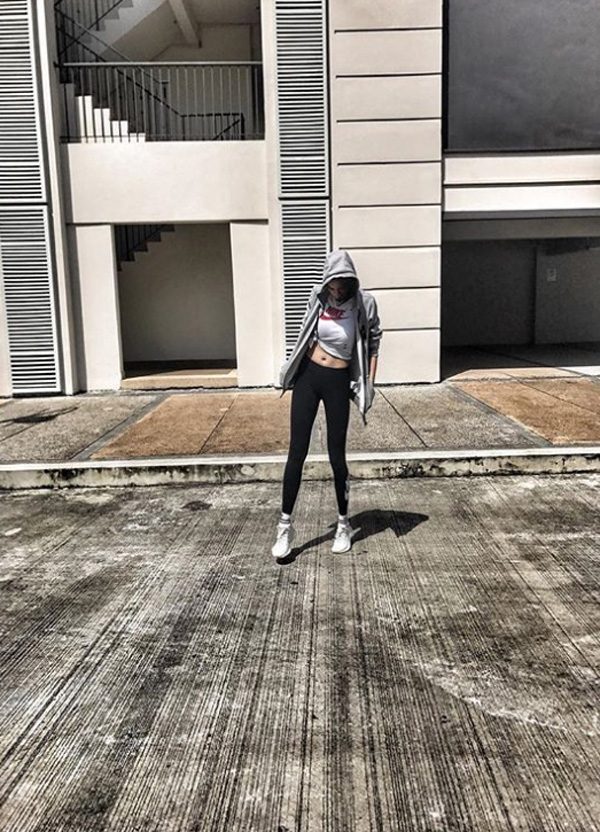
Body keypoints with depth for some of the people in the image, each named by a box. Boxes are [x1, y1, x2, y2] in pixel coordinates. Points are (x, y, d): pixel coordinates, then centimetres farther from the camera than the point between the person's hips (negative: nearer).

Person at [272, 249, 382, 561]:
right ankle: (285, 525, 9)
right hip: (308, 376, 2)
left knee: (336, 454, 4)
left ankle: (343, 524, 22)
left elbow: (373, 343, 1)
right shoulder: (318, 298, -2)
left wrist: (369, 383, -2)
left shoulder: (364, 303, -9)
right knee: (297, 451, 1)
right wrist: (292, 368, 18)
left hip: (338, 382, -2)